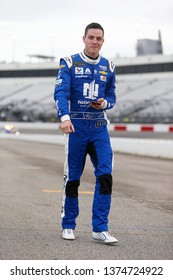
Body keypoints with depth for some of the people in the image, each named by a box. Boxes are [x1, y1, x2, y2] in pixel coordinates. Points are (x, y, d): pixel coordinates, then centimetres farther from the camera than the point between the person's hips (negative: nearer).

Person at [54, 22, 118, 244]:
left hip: (99, 128, 3)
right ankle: (68, 226, 19)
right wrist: (64, 117, -30)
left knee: (105, 176, -9)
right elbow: (61, 92, -13)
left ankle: (100, 229, -4)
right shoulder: (70, 63, -1)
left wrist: (105, 103, -7)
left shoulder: (108, 67, 11)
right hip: (76, 126, -3)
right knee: (72, 178, 4)